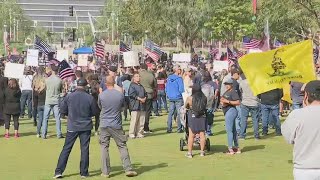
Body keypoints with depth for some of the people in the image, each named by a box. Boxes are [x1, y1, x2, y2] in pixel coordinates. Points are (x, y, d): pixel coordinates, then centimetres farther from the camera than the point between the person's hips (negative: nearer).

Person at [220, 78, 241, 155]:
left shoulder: (233, 92, -13)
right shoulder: (226, 92, 17)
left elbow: (238, 102, -22)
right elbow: (222, 100, 28)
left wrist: (227, 101, -21)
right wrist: (222, 102, 4)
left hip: (231, 110, -11)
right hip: (227, 111, 11)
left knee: (229, 129, -10)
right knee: (233, 130, 14)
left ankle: (230, 149, -8)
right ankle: (237, 148, 20)